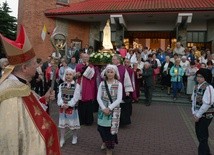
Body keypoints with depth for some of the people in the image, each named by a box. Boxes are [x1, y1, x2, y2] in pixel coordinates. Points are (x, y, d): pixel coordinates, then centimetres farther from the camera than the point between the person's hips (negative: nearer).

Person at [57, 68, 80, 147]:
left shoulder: (76, 86, -6)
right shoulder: (61, 85, 5)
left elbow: (75, 97, -13)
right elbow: (59, 96, -2)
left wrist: (68, 105, -19)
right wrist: (62, 104, -17)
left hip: (72, 107, -3)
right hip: (62, 107, 3)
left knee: (73, 123, 7)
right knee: (62, 123, 9)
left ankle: (74, 137, 30)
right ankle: (62, 139, 22)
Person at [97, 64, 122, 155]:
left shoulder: (118, 84, -4)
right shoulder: (102, 83, 3)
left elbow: (119, 99, -10)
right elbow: (98, 97, -1)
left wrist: (109, 108, -16)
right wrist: (104, 108, -13)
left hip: (114, 109, -2)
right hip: (103, 109, 2)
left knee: (111, 128, 1)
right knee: (101, 127, 7)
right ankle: (105, 141, 39)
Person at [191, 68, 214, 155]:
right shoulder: (196, 87, 5)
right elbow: (193, 100, 8)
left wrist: (198, 115, -16)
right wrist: (194, 113, -1)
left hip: (206, 115, -8)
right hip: (198, 115, 8)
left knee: (203, 136, 2)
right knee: (199, 134, 17)